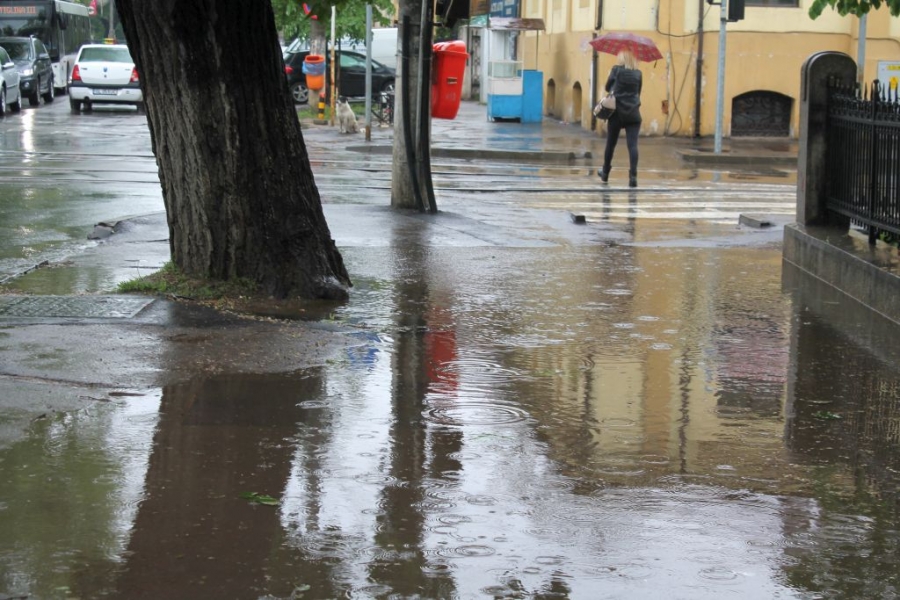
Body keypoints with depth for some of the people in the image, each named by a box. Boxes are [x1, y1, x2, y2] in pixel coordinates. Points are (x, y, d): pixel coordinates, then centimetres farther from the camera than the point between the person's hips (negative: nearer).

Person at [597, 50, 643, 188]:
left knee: (611, 144, 14)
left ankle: (605, 173, 29)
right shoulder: (638, 74, 5)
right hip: (633, 114, 1)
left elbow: (608, 87, 6)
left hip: (617, 112, -1)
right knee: (632, 145, -8)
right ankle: (633, 176, -21)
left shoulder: (617, 70, -3)